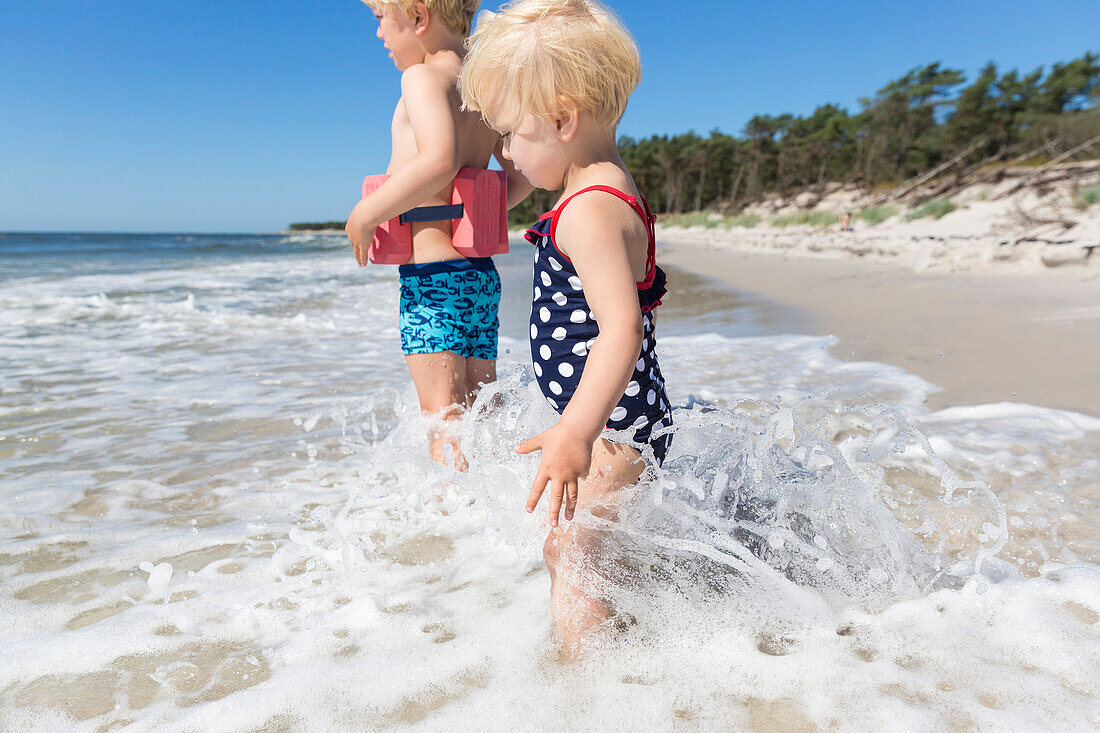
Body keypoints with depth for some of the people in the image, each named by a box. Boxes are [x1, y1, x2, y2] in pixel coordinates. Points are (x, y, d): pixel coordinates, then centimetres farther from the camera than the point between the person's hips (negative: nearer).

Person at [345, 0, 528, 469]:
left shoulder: (424, 77, -9)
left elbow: (441, 159, -27)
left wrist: (366, 213, -17)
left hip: (433, 276, -9)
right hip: (483, 274, 9)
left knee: (443, 416, -6)